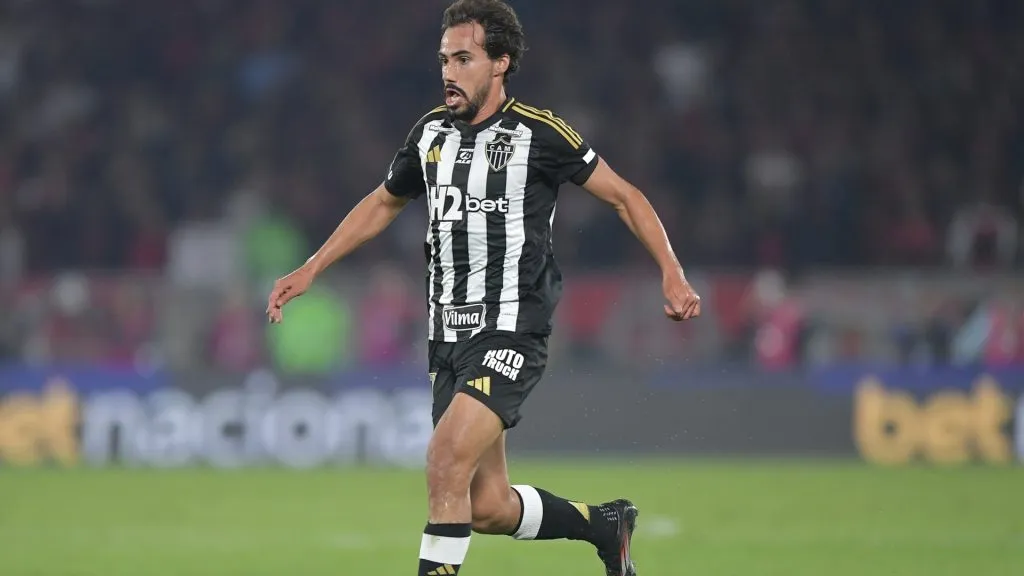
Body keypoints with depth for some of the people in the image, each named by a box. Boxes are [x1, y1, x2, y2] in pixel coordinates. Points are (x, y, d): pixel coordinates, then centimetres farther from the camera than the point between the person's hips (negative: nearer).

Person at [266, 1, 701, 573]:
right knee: (488, 506, 7)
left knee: (446, 461, -24)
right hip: (450, 339, 6)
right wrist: (310, 269, 21)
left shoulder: (539, 133, -8)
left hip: (511, 334, -6)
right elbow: (384, 203, 26)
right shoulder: (432, 132, 9)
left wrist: (673, 274, -9)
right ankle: (605, 524, 31)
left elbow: (625, 196, 0)